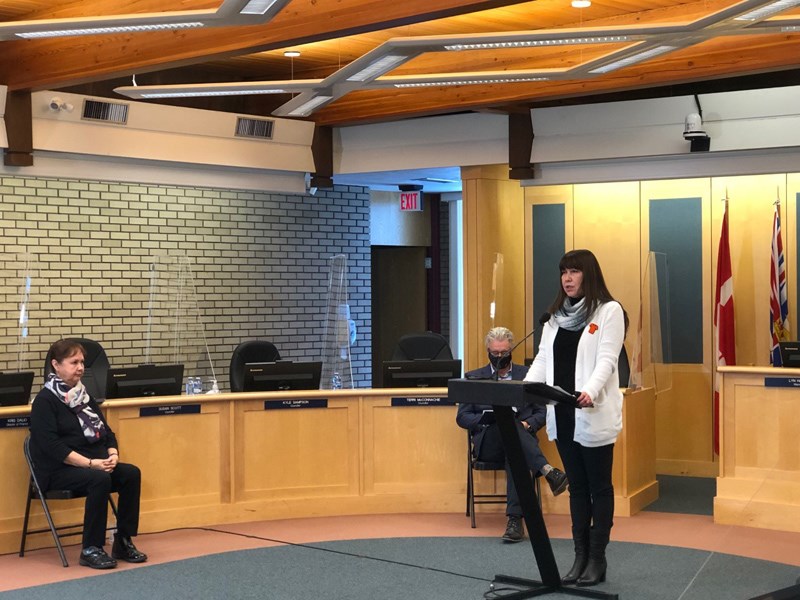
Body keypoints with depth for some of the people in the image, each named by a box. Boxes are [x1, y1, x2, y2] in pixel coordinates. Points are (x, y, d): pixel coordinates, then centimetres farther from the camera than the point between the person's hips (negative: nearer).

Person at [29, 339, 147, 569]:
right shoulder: (44, 401, -7)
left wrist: (112, 455, -6)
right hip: (58, 471, -7)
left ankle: (123, 542, -11)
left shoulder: (83, 396, 16)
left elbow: (106, 432, 16)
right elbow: (51, 446, -17)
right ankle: (90, 550, -23)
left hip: (96, 464, 7)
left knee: (131, 473, -18)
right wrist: (90, 463, -23)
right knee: (99, 479, -33)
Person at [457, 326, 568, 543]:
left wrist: (528, 424, -8)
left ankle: (515, 519, -45)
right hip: (488, 445, -1)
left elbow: (542, 412, 14)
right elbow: (462, 417, 9)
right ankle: (547, 470, -49)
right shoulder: (474, 377, 17)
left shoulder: (528, 375, 18)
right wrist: (488, 418, -10)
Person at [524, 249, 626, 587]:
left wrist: (590, 392, -32)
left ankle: (597, 559, 10)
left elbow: (607, 360, -15)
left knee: (599, 487, 4)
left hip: (593, 415, -6)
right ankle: (580, 557, 17)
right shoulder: (557, 315, 14)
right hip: (562, 414, 6)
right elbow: (542, 361, 9)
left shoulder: (609, 311, -4)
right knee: (577, 487, 12)